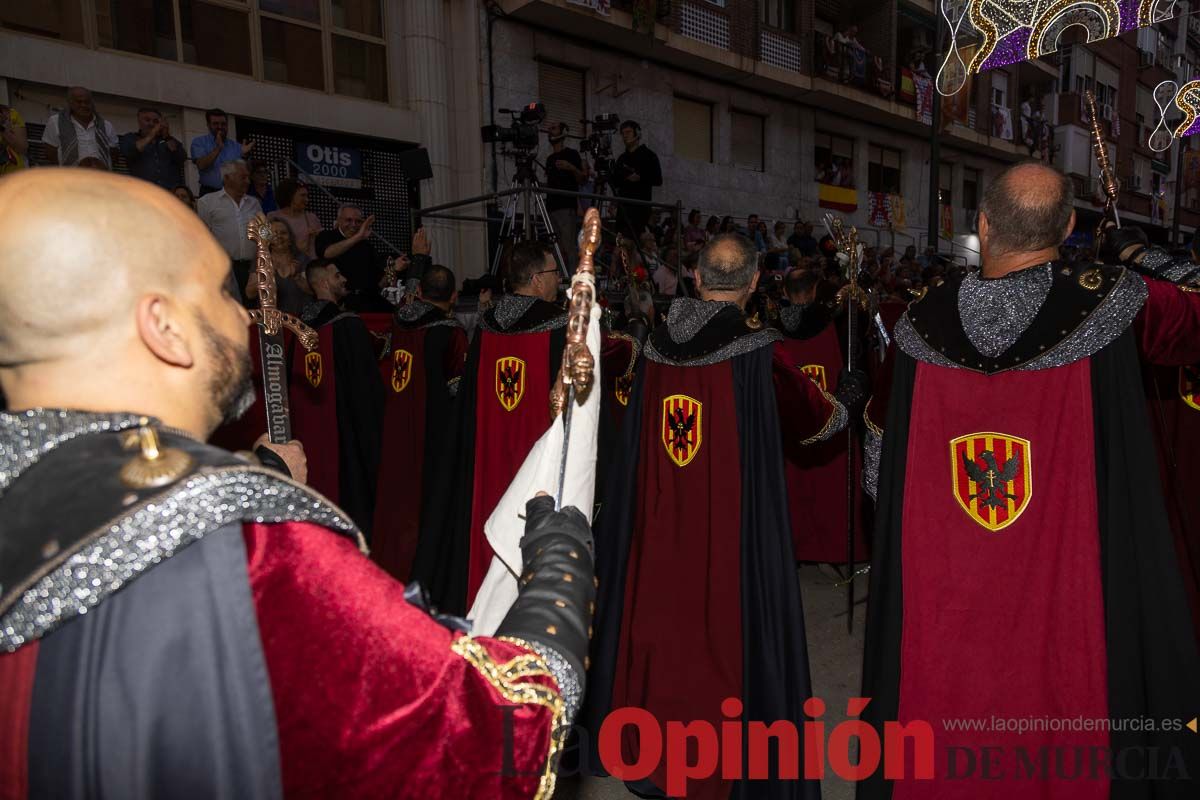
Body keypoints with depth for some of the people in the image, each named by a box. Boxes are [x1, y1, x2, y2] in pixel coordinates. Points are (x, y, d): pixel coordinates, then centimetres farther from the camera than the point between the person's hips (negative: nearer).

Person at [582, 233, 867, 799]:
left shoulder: (657, 347, -2)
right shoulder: (759, 352, -13)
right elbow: (818, 419, 4)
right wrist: (848, 395, 25)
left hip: (655, 526, 5)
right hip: (732, 527, -4)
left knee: (660, 617, 17)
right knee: (723, 628, 9)